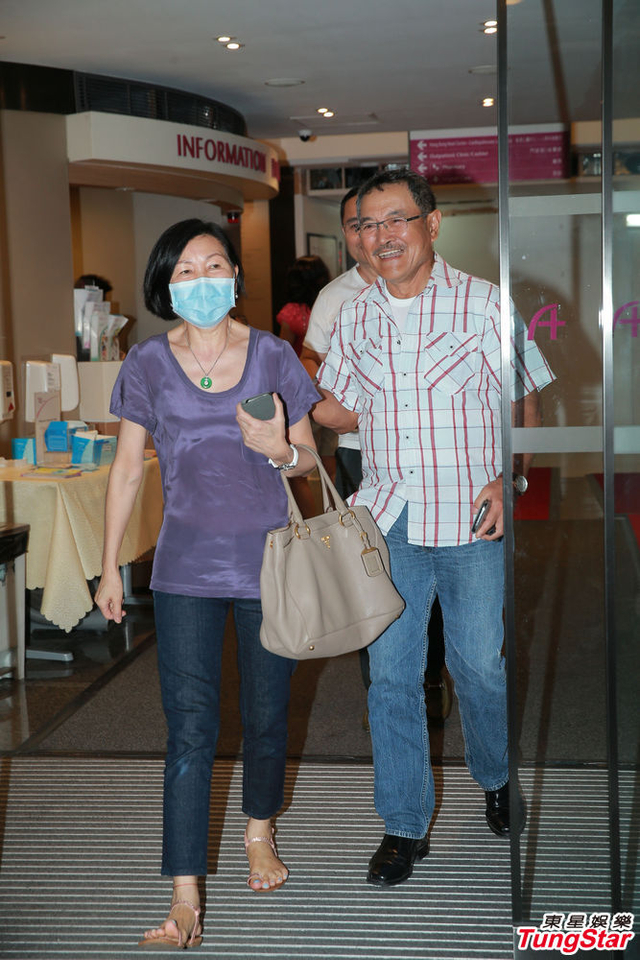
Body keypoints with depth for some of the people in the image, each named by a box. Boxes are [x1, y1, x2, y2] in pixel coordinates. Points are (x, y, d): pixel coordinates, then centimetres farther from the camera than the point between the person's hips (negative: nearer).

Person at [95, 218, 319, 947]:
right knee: (189, 731, -3)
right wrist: (109, 565, 6)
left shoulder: (271, 355, -1)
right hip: (187, 568, 0)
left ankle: (259, 830, 41)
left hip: (267, 559, 1)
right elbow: (127, 468, 5)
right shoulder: (148, 364, 0)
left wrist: (279, 450, -18)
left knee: (265, 716, 13)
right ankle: (185, 902, 4)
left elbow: (307, 458, 6)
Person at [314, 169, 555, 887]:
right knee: (391, 676, 5)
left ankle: (496, 780, 39)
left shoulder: (484, 304, -4)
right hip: (389, 526, 3)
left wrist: (509, 477, -13)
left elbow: (526, 403, 1)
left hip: (475, 523, -2)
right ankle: (404, 826, 20)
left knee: (480, 667, 8)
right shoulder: (354, 317, 6)